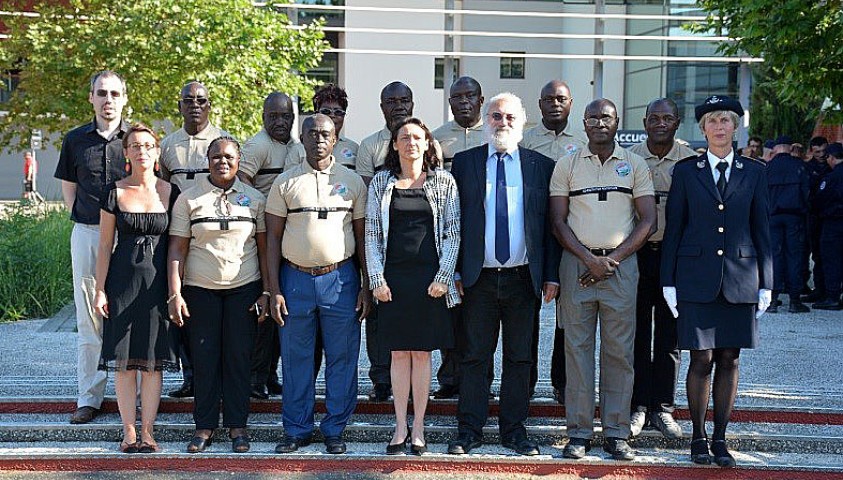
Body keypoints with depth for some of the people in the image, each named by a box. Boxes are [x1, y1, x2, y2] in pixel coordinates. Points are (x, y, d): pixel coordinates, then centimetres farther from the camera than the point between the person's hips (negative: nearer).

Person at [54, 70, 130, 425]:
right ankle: (89, 398, 10)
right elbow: (69, 191, 16)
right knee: (89, 318, 5)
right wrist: (88, 217, 5)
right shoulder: (75, 140, 9)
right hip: (86, 235, 2)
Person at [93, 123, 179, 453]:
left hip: (158, 281, 0)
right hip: (122, 280, 0)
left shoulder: (170, 193, 4)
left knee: (153, 359, 1)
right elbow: (105, 245, 4)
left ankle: (147, 430, 10)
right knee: (124, 358, 1)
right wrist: (100, 289, -2)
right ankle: (129, 430, 10)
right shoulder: (115, 192, 2)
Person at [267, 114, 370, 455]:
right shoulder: (285, 182, 5)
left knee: (342, 359, 3)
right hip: (295, 277, 0)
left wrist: (367, 286, 1)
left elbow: (362, 236, 7)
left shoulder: (352, 181, 6)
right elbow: (273, 237, 4)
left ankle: (335, 430, 15)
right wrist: (274, 291, -2)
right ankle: (297, 430, 16)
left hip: (340, 277, 0)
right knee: (295, 359, 5)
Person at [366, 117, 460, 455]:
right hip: (393, 277, 1)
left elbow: (453, 233, 2)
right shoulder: (381, 183, 7)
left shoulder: (444, 182, 4)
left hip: (430, 279, -1)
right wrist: (376, 279, -2)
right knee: (399, 353, 5)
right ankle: (400, 428, 12)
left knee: (422, 352, 3)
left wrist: (443, 277, -6)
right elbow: (372, 234, 6)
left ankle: (418, 429, 11)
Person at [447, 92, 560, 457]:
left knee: (520, 358, 8)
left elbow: (551, 223, 5)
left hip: (523, 277, 1)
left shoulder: (541, 166, 7)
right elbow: (452, 220, 4)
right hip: (479, 277, -1)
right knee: (475, 356, 4)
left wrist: (551, 274, -1)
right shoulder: (464, 162, 6)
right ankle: (470, 430, 12)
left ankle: (514, 430, 17)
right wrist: (453, 272, -3)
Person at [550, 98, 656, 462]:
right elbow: (558, 221, 4)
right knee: (577, 347, 0)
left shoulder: (635, 165, 9)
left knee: (620, 350, 0)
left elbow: (648, 221, 4)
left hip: (621, 263, 0)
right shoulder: (566, 165, 9)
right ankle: (579, 432, 6)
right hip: (576, 262, 0)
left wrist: (613, 259, -7)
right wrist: (589, 259, -9)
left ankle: (616, 433, 6)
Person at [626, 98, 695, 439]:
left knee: (669, 337, 6)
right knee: (637, 335, 4)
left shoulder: (690, 161, 1)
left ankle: (662, 408, 15)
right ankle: (638, 406, 13)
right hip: (635, 254, 0)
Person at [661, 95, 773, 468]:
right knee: (701, 360, -1)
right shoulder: (685, 171, 6)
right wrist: (668, 282, 0)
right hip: (697, 279, -1)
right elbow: (673, 228, 5)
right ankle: (698, 437, 13)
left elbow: (762, 230, 9)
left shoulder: (754, 172, 9)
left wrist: (765, 283, 4)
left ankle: (720, 439, 14)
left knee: (729, 360, 4)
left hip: (740, 279, 1)